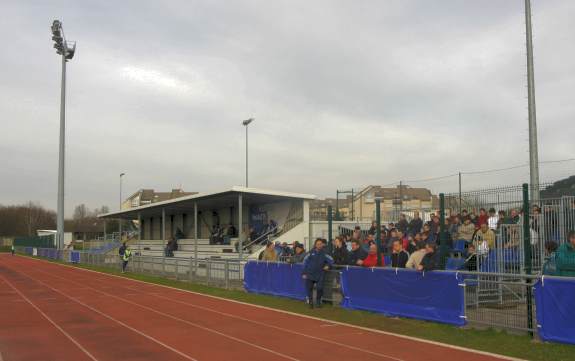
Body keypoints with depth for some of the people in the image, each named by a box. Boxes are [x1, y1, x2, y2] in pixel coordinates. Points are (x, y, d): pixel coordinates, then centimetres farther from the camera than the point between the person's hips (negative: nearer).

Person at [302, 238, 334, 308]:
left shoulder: (324, 253, 3)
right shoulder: (311, 252, 3)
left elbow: (331, 260, 7)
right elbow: (305, 262, 5)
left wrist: (328, 265, -13)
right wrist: (304, 273, 3)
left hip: (320, 275, -1)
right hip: (310, 274, 1)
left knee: (319, 288, -10)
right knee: (309, 288, -1)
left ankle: (318, 302, 13)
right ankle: (310, 302, 18)